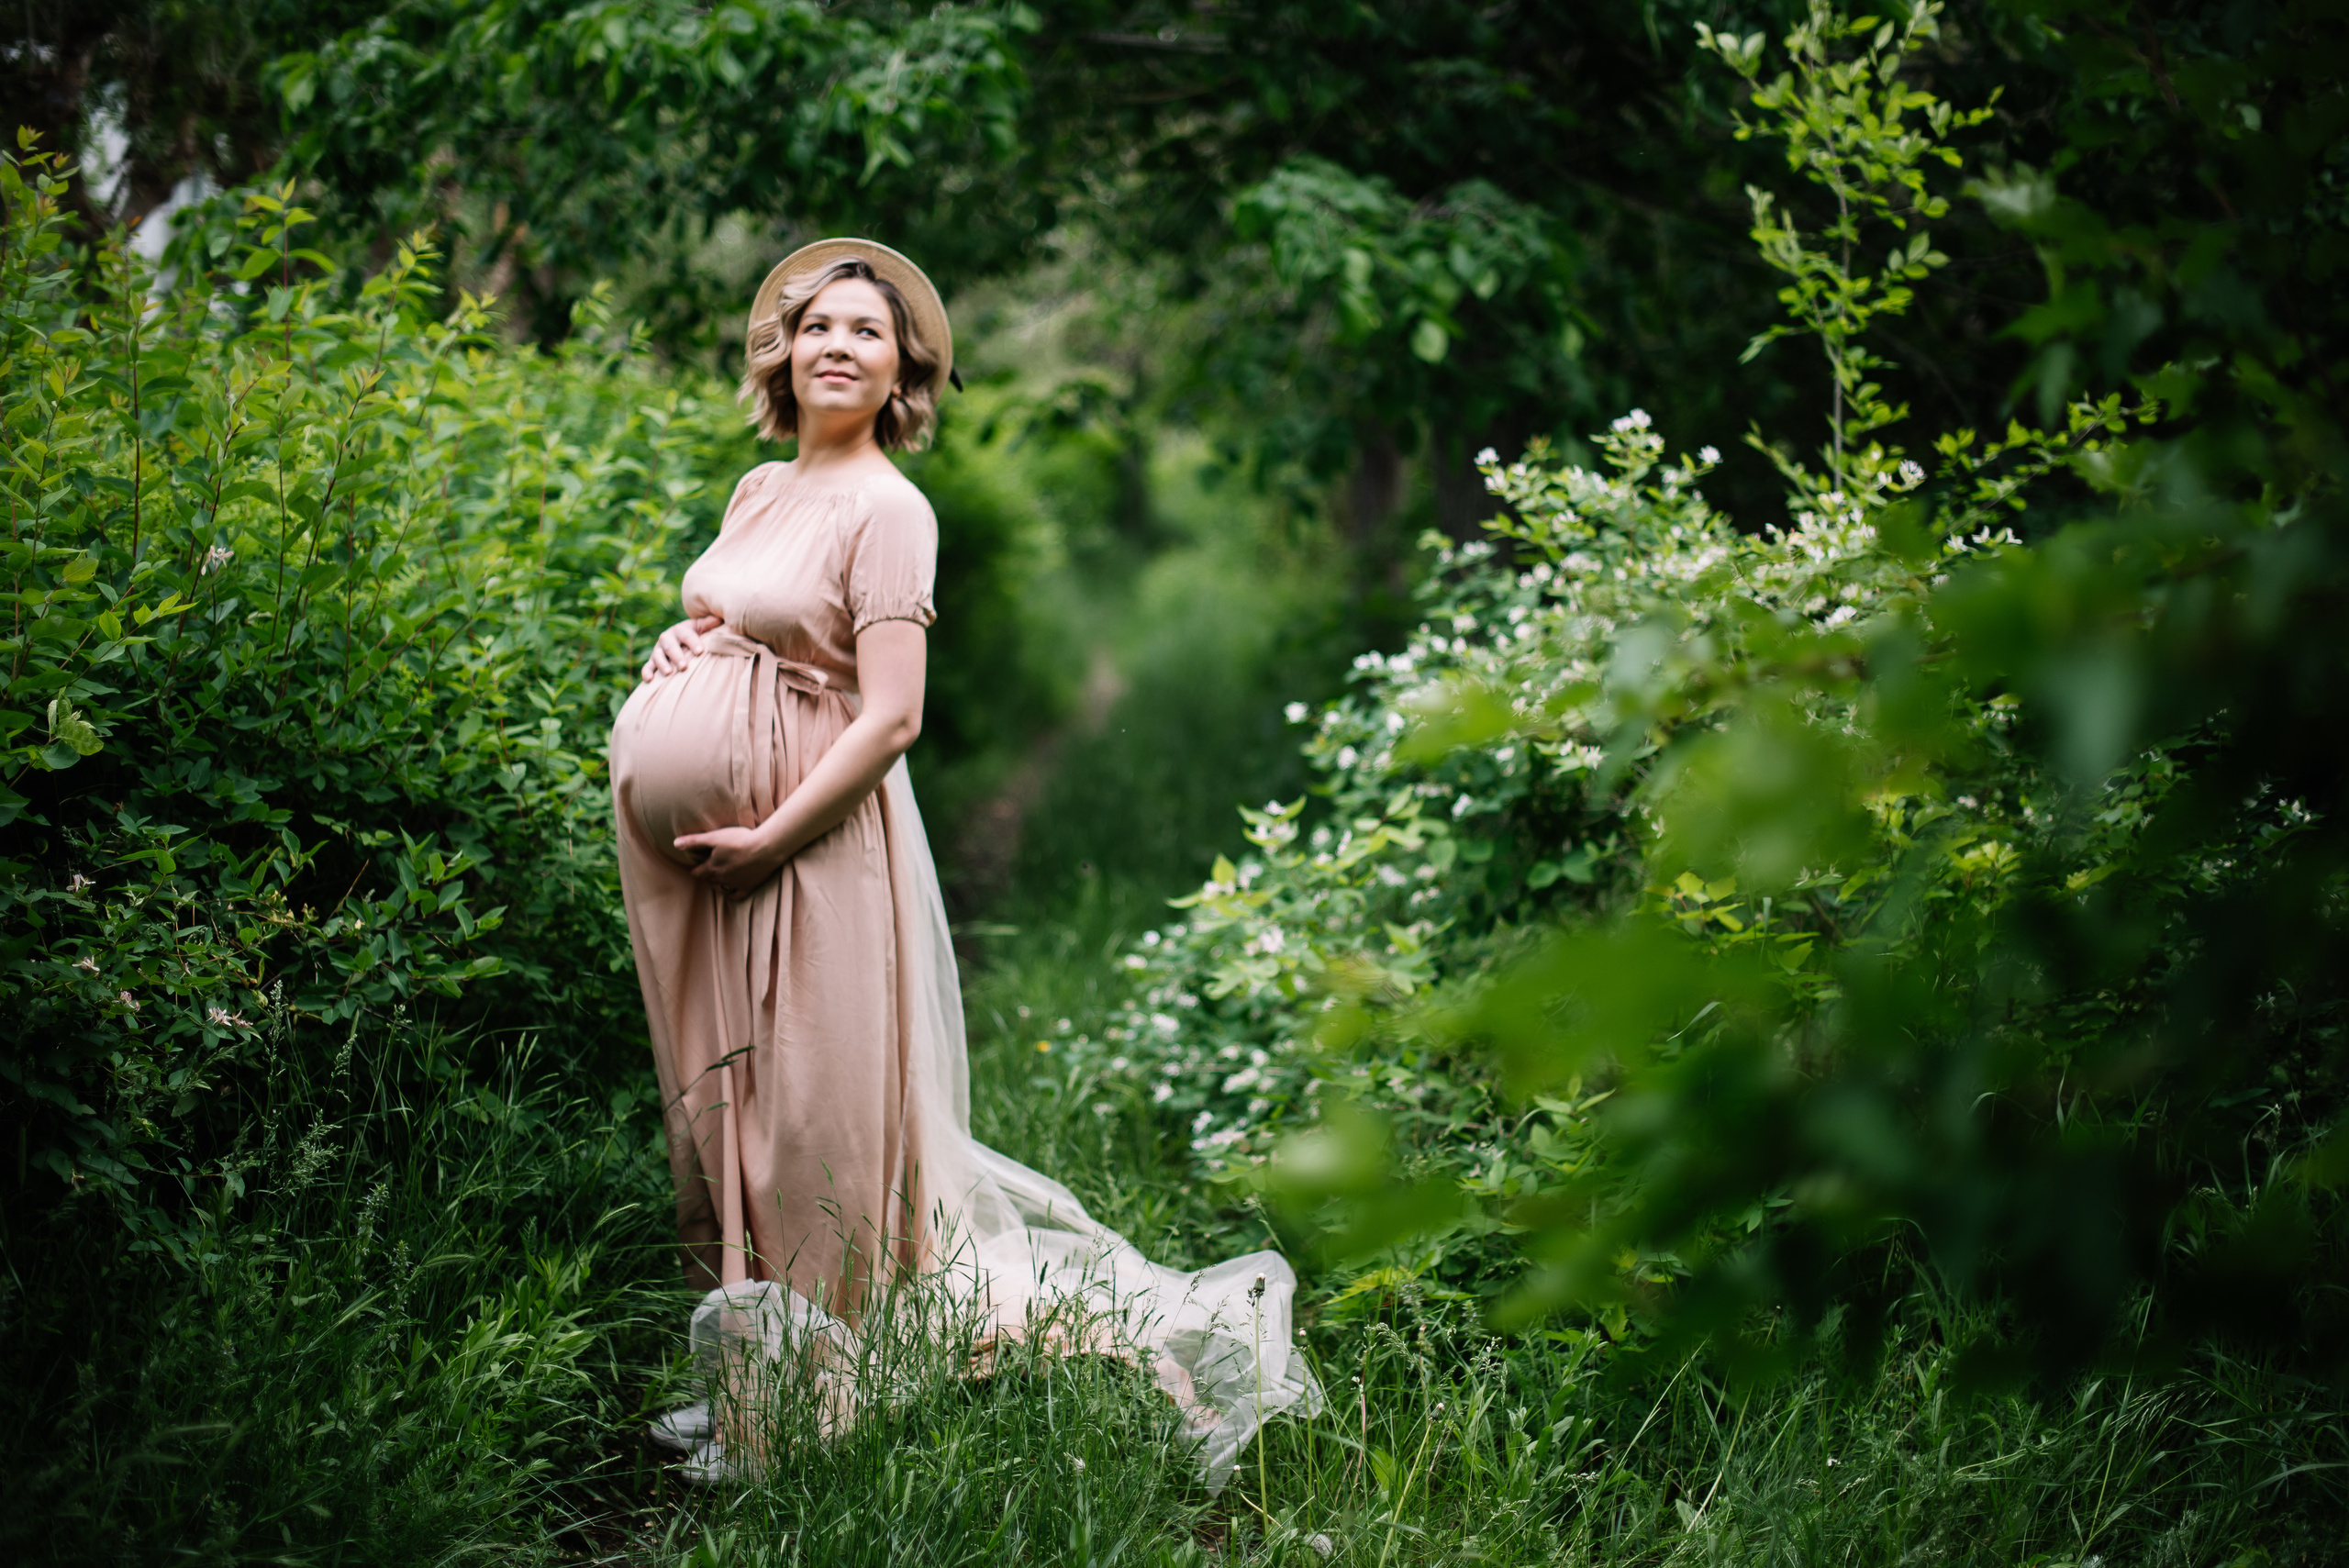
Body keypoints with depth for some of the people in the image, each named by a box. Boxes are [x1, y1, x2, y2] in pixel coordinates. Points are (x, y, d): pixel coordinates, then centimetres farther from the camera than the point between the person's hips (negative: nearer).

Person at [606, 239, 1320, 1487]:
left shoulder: (888, 509, -10)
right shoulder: (757, 492, 13)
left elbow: (890, 717, -16)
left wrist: (766, 841, -18)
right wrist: (680, 644, 5)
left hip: (811, 849, -8)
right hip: (700, 847, 8)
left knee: (815, 1123, -2)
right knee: (723, 1106, 13)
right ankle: (749, 1370, 24)